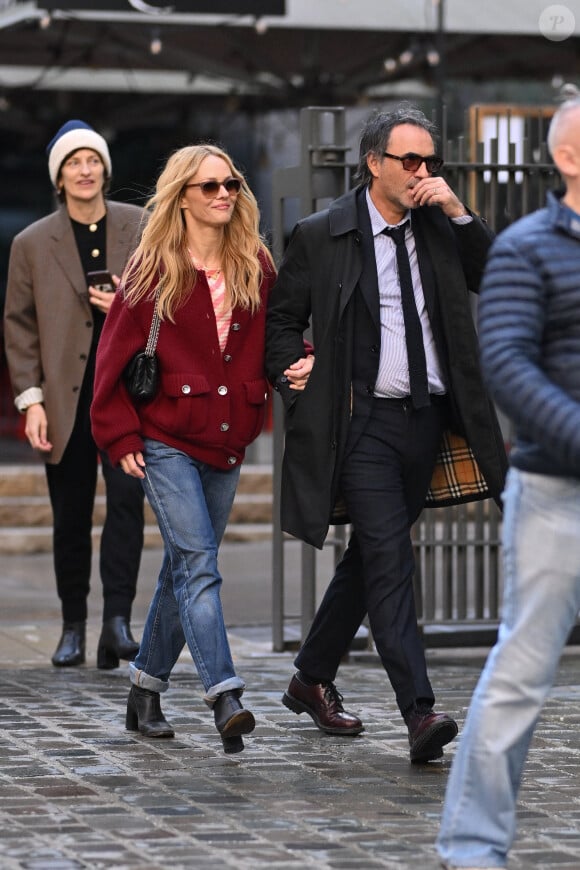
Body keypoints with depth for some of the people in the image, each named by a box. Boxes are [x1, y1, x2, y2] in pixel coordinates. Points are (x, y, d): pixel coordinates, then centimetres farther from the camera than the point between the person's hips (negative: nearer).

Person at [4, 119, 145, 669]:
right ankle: (73, 628, 18)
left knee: (126, 499, -15)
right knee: (70, 517, 6)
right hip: (67, 399, 1)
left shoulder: (142, 227, 6)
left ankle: (118, 619, -14)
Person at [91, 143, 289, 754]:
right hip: (166, 443, -5)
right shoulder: (153, 269, -3)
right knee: (198, 564, -15)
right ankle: (225, 699, -23)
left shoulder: (257, 266, 8)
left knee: (186, 569, 11)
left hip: (227, 444, 5)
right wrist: (121, 438, -5)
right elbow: (114, 358, -1)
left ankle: (145, 691, 24)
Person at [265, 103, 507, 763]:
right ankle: (420, 713, -19)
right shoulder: (321, 236, -2)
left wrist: (460, 214, -5)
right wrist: (304, 392, -6)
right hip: (363, 421, -5)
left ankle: (312, 679, 32)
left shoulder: (440, 228, 9)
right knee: (389, 559, -14)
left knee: (370, 556, 15)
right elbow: (279, 321, 4)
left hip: (428, 420, 5)